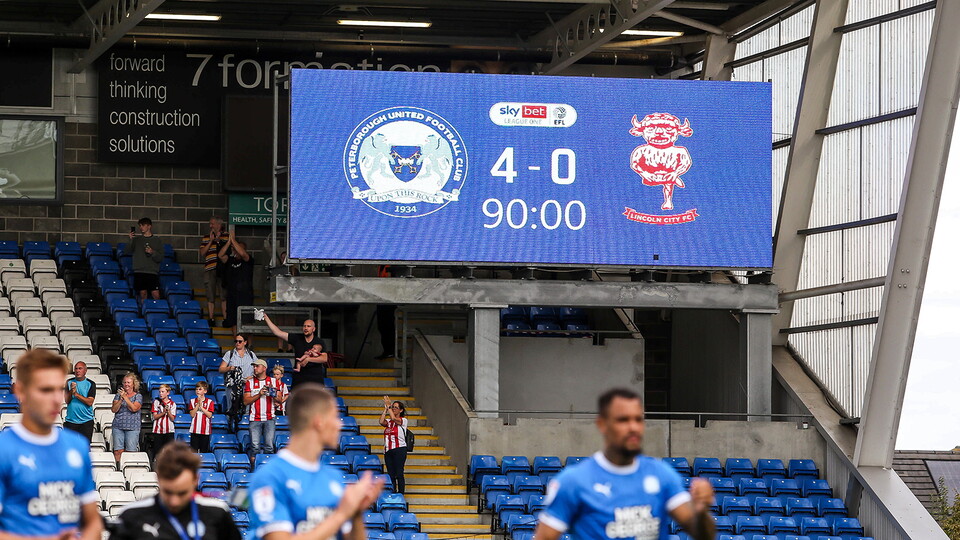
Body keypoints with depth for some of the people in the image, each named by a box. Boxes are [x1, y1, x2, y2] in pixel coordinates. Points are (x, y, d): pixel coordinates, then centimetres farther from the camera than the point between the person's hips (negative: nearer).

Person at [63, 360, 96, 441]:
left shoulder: (91, 384, 1)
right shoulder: (69, 383, 7)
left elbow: (90, 402, -10)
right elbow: (67, 400, -1)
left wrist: (76, 394, -18)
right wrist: (71, 391, -19)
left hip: (86, 422, -1)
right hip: (70, 421, 1)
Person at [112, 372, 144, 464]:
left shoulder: (138, 396, 6)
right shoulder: (118, 395, 13)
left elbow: (134, 408, -10)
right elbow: (114, 409, 3)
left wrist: (125, 397, -11)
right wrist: (121, 399, -10)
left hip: (132, 427, -2)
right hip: (118, 427, 2)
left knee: (131, 452, -8)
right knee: (118, 451, -5)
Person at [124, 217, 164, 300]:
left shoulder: (157, 241, 8)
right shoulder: (136, 239, 12)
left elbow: (160, 258, 4)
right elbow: (127, 251, 2)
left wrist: (153, 253, -14)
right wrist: (130, 240, -12)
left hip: (153, 272, -1)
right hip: (139, 271, 1)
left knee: (156, 295, -11)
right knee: (143, 294, -1)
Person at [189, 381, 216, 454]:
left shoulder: (210, 402, 1)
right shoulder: (193, 401, 6)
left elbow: (209, 415, -8)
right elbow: (192, 414, -4)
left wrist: (201, 406, -12)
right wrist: (198, 404, -11)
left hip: (205, 430, -1)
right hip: (195, 430, 1)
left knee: (204, 450, 2)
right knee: (194, 450, -1)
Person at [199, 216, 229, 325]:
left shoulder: (227, 236, 9)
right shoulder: (206, 238, 14)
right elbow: (202, 253, 5)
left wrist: (219, 240, -6)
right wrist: (211, 241, -3)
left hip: (222, 269, -2)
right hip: (210, 269, 2)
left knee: (224, 295, -4)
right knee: (210, 296, 1)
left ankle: (225, 319, -2)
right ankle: (211, 319, 5)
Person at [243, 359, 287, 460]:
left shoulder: (275, 381, 10)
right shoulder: (250, 382, 9)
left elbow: (280, 400, 9)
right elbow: (246, 401, 2)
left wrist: (274, 395, -13)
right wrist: (259, 395, -9)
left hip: (270, 418, 0)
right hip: (255, 419, 0)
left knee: (269, 446, -3)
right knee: (255, 446, -7)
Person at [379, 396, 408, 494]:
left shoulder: (403, 420, 0)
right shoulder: (388, 421, 15)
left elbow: (393, 418, -18)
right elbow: (381, 422, -7)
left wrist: (388, 406, -9)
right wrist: (386, 408, -2)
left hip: (399, 450, -6)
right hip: (388, 450, 6)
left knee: (399, 474, -9)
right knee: (390, 474, 5)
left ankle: (401, 494, -7)